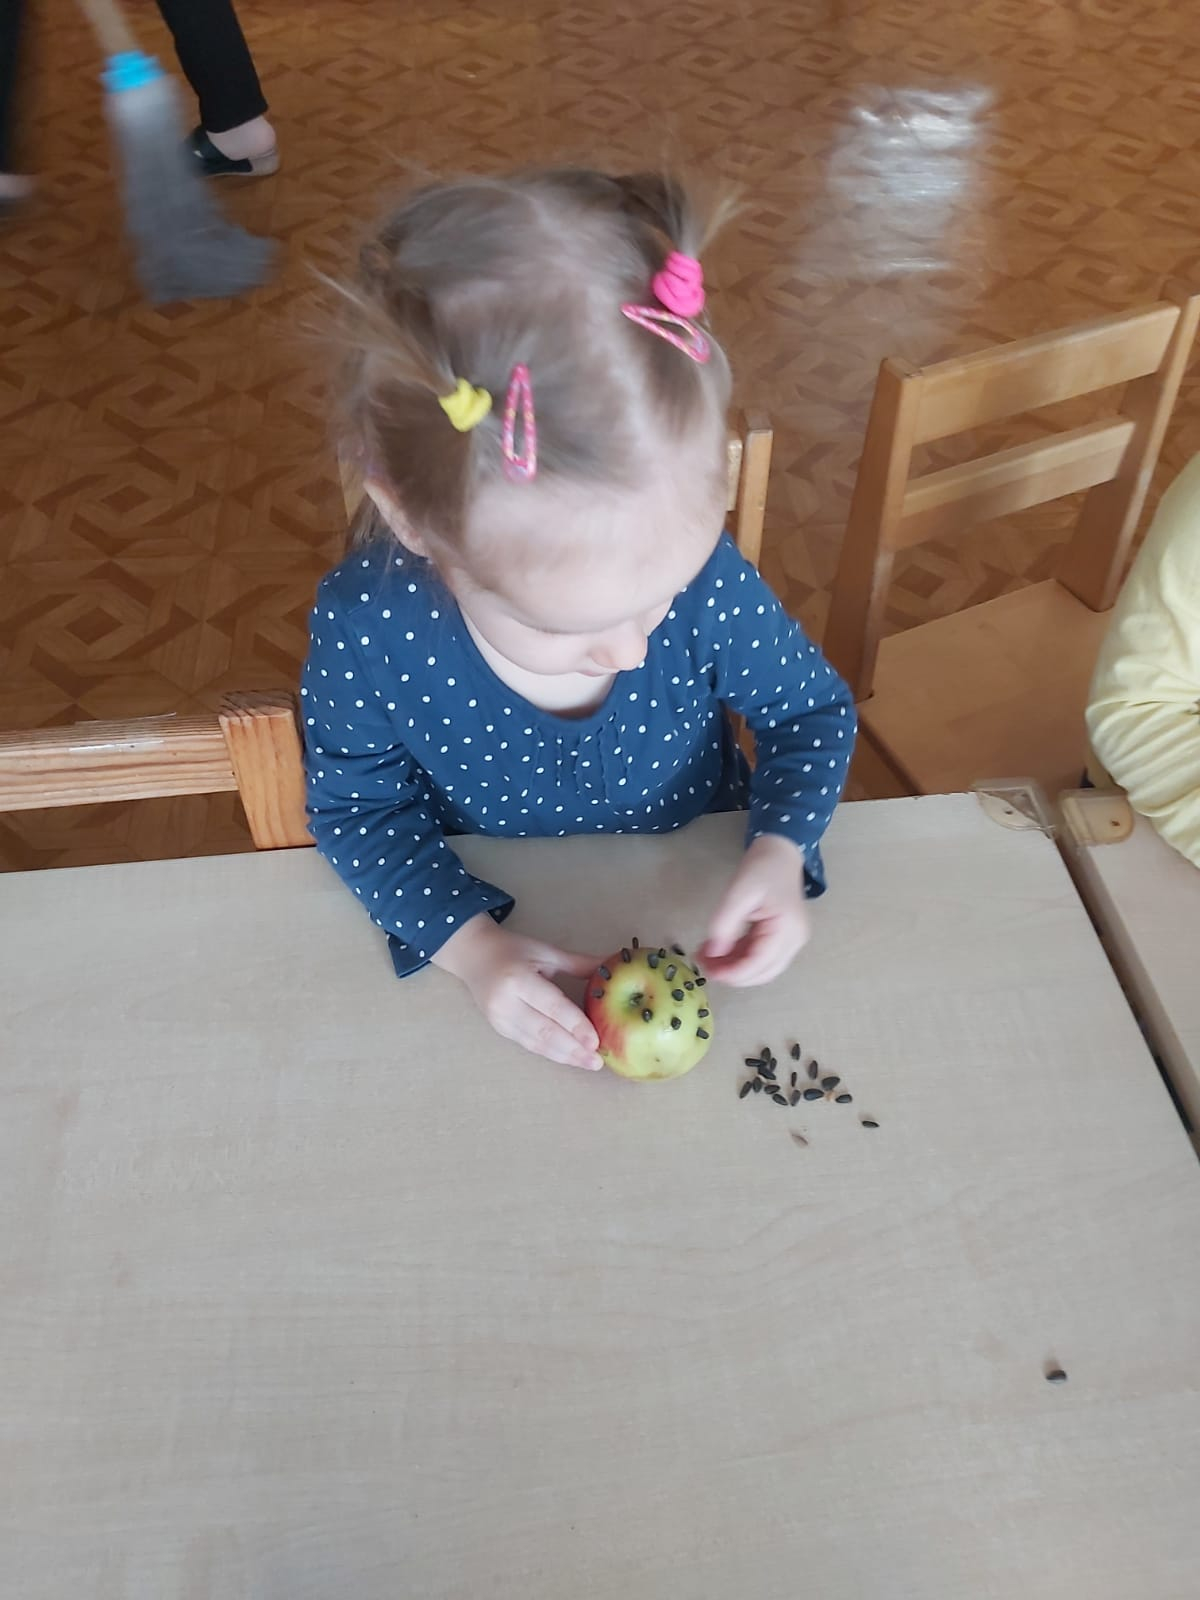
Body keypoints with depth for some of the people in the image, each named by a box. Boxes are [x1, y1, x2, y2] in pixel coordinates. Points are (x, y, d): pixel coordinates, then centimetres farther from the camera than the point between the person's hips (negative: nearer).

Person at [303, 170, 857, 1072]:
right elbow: (356, 805, -10)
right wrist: (469, 943, -25)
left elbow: (814, 712, -7)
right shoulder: (365, 627, -27)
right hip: (500, 924, 0)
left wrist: (781, 851, -24)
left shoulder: (702, 575, -25)